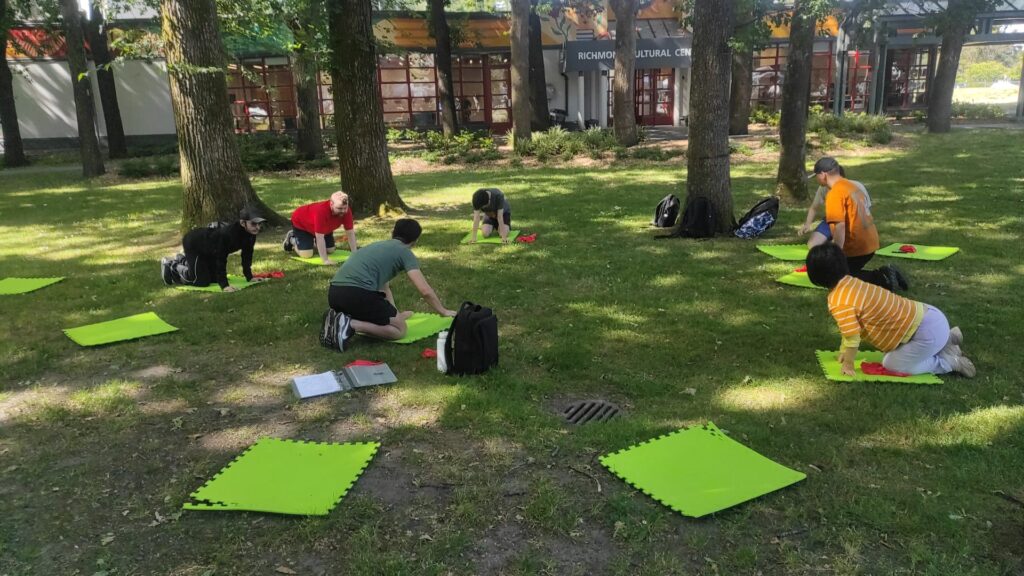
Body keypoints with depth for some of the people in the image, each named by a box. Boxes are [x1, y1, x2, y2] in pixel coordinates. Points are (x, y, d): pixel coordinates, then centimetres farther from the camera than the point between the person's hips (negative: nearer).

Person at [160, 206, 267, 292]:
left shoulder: (251, 233, -20)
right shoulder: (227, 233, -43)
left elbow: (247, 255, -6)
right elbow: (221, 260, -41)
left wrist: (249, 277, -5)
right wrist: (224, 286, -43)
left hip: (209, 249, 8)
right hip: (192, 243, -8)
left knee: (215, 278, 19)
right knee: (202, 281, -9)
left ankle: (183, 261, 40)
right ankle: (171, 265, 14)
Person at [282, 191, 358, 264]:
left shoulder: (346, 211, -28)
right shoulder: (321, 211, -45)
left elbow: (350, 232, -20)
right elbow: (320, 237, -43)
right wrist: (325, 260, -44)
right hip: (300, 222, -6)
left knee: (330, 250, 3)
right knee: (307, 254, -15)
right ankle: (292, 239, 15)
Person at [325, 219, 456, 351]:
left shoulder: (379, 245, 32)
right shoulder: (405, 253, 9)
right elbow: (425, 291, 4)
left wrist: (395, 314, 53)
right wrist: (443, 311, 21)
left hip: (334, 293, 8)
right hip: (358, 293, -8)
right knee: (400, 329, 7)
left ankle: (337, 320, 6)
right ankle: (351, 325, -14)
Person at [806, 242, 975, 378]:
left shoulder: (839, 303, -24)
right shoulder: (850, 283, 5)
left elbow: (852, 338, -20)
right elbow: (851, 327, 16)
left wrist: (848, 365, -4)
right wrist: (844, 352, 21)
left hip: (927, 333, -9)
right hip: (924, 314, 9)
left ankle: (950, 361, 5)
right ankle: (947, 339, 28)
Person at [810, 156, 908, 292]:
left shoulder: (834, 194, -18)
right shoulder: (849, 185, 10)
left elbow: (840, 226, -26)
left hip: (856, 247, -9)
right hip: (869, 242, 9)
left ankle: (882, 279, -10)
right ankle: (884, 275, 6)